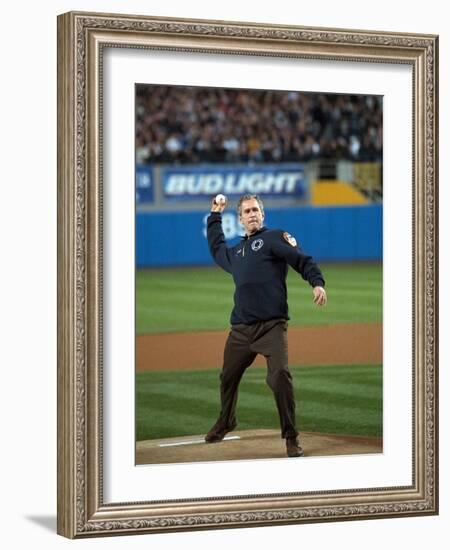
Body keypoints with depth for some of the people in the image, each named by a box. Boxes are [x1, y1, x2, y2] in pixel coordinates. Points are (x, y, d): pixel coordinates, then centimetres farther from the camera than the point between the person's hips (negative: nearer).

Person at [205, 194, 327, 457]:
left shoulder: (275, 237, 4)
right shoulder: (235, 252, 24)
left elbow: (303, 260, -8)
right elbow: (216, 247, 46)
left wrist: (317, 283, -25)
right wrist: (215, 216, 45)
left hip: (272, 326, -7)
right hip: (241, 329, 7)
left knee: (280, 376, -20)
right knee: (228, 376, 17)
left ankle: (291, 436, -11)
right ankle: (226, 422, 42)